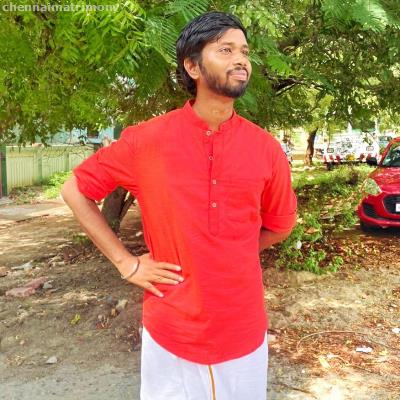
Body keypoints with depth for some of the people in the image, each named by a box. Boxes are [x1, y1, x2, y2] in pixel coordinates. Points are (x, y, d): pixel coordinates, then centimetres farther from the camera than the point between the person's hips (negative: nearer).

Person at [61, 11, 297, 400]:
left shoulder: (266, 148, -6)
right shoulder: (146, 140, -11)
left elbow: (280, 223, 11)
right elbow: (74, 191, 0)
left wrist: (229, 255, 6)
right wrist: (125, 262, -5)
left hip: (244, 331, 2)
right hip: (170, 331, -1)